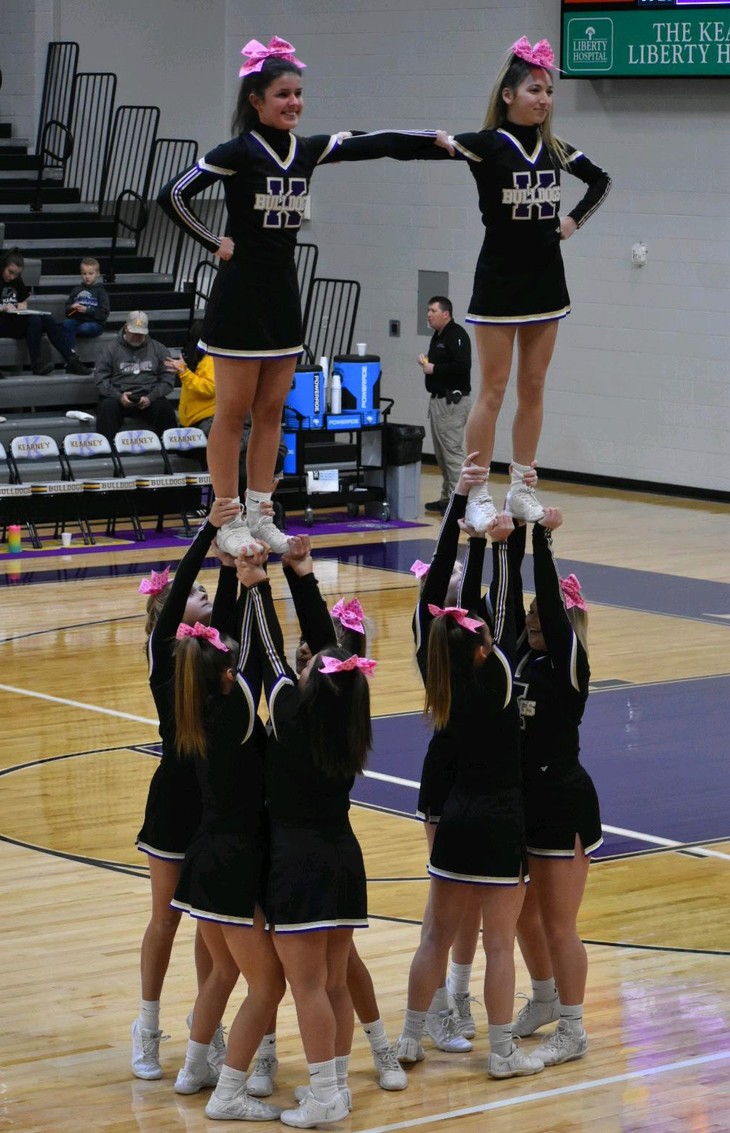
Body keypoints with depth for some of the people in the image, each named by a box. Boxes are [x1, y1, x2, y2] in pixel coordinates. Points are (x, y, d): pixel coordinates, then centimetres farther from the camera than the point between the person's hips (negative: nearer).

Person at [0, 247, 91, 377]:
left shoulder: (18, 282, 15)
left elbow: (24, 302, 24)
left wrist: (22, 306, 0)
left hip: (17, 320, 7)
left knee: (48, 319, -19)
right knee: (34, 319, -31)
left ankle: (72, 361, -28)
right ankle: (36, 365, -31)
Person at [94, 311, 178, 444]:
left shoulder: (159, 349, 15)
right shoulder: (109, 350, 11)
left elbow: (167, 379, 7)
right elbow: (101, 381, 3)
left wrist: (151, 397, -11)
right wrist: (118, 396, -16)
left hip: (149, 398, 1)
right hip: (118, 398, -1)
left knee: (165, 408, -31)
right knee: (107, 407, -34)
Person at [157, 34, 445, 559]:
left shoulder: (307, 150, 6)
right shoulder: (239, 151, -12)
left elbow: (373, 143, 1)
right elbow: (174, 195, -17)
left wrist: (439, 141, -7)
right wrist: (216, 244, -12)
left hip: (283, 293, 7)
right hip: (241, 294, -7)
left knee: (272, 411, 10)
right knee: (234, 412, 0)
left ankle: (259, 515, 17)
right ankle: (228, 521, 6)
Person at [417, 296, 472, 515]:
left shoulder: (457, 335, -14)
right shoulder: (438, 336, 17)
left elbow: (462, 366, -26)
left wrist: (434, 369, -18)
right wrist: (426, 362, 7)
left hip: (453, 402, -10)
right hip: (438, 400, 11)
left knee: (452, 450, -11)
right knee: (441, 453, 13)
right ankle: (447, 498, 20)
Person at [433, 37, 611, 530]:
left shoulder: (554, 148, 5)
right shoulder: (487, 145, -11)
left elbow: (601, 180, 22)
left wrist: (575, 220, 9)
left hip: (545, 280, 5)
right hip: (500, 281, -5)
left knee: (533, 389, 9)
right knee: (493, 391, -2)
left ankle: (522, 490, 16)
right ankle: (479, 495, 3)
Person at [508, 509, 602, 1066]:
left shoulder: (569, 664, -14)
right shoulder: (521, 654, 3)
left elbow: (552, 600, -24)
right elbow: (511, 594, -3)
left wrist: (544, 537, -25)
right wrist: (515, 535, -10)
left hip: (563, 803, -7)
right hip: (520, 800, 7)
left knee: (557, 923, -1)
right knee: (523, 914, 19)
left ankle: (571, 1030, 10)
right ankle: (544, 1002, 39)